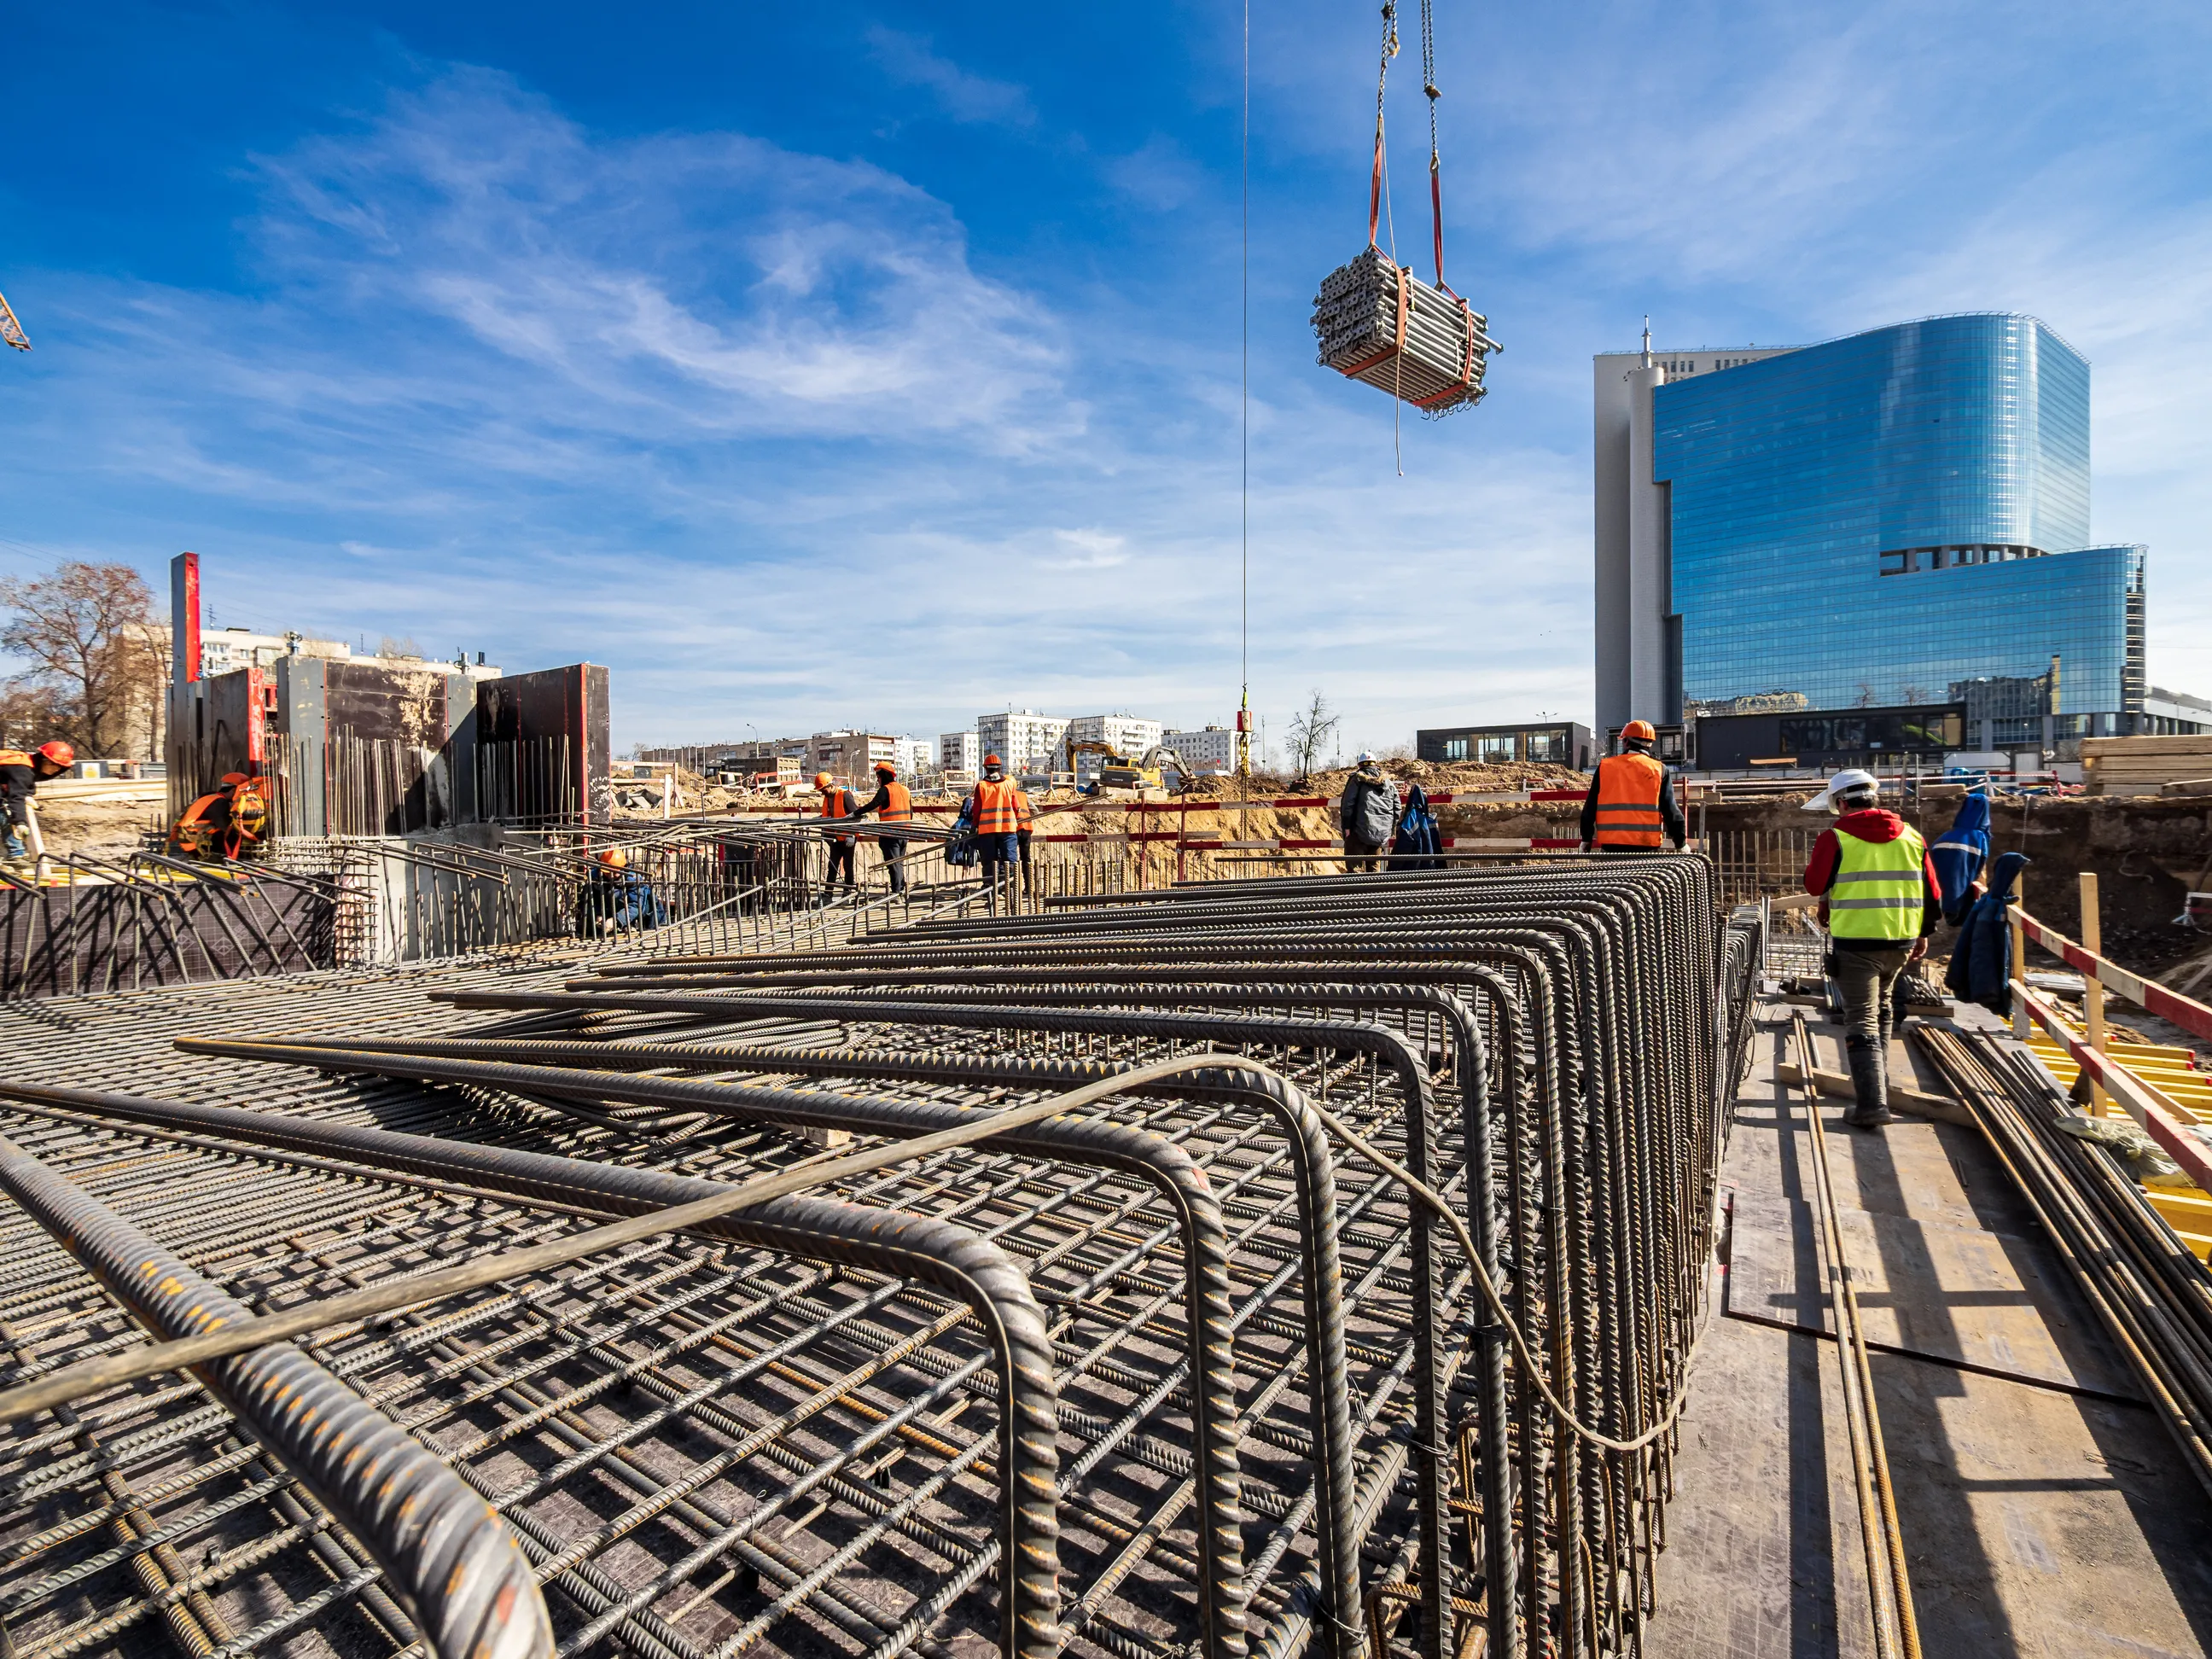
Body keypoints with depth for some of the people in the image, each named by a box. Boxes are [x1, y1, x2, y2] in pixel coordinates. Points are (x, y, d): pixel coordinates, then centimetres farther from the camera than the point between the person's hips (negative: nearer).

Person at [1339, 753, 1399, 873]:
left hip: (1360, 831, -5)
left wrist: (1346, 826, -5)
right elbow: (1397, 808, 14)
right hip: (1382, 833, 5)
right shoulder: (1389, 783, 16)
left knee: (1354, 866, -5)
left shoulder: (1357, 779, 1)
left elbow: (1347, 804, -8)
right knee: (1374, 867, 14)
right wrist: (1391, 828, 19)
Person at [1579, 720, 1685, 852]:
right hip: (1646, 846, -1)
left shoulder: (1604, 767, 5)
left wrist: (1586, 839, 14)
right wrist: (1680, 843, 10)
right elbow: (1670, 810, 0)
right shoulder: (1659, 769, 2)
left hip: (1610, 845, 1)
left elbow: (1590, 807, 6)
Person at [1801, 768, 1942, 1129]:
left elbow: (1814, 885, -6)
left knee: (1862, 1022, -3)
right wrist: (1924, 933, 22)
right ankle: (1878, 1086, 34)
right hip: (1902, 941, 6)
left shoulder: (1836, 838, -10)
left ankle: (1871, 1104, -11)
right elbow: (1932, 892, 12)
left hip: (1856, 942, -6)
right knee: (1881, 1013, 24)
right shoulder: (1911, 837, 8)